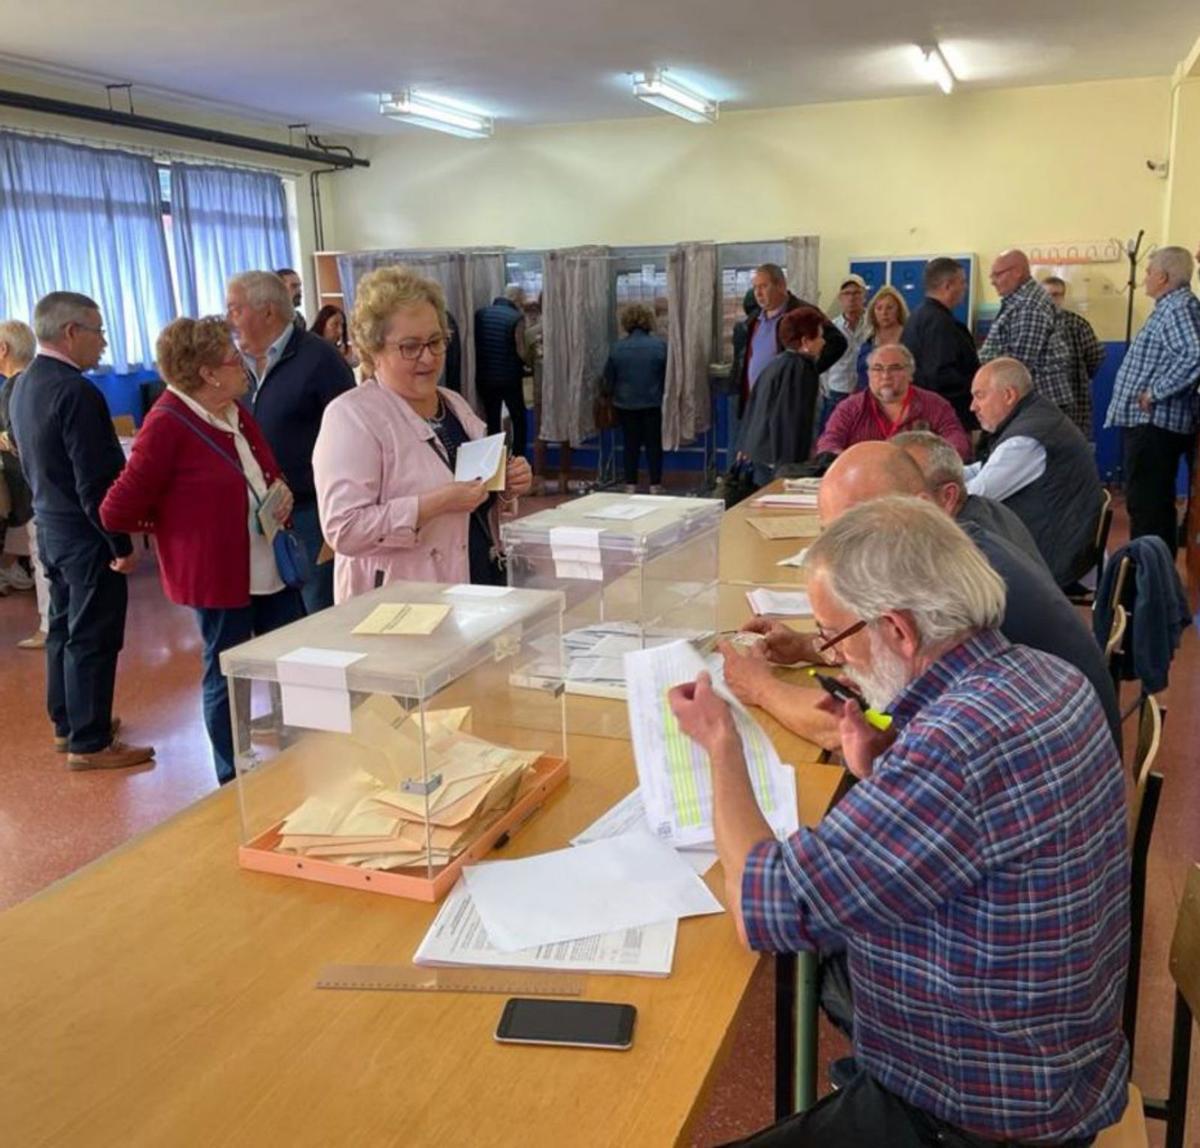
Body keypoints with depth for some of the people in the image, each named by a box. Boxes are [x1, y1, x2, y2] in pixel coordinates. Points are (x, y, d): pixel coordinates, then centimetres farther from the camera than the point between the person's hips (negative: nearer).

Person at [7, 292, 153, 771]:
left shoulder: (23, 385, 7)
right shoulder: (76, 392, -23)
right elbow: (96, 482, -24)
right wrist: (121, 544, -17)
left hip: (50, 525, 9)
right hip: (86, 533, -9)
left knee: (64, 628, 19)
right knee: (92, 639, 0)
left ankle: (66, 723, 32)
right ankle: (89, 743, 9)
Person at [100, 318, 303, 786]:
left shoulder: (236, 413, 6)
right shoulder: (168, 424, -17)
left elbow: (269, 470, 22)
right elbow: (116, 512, -16)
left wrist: (282, 492, -1)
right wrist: (187, 524, -4)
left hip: (271, 565, 8)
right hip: (219, 573, -8)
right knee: (227, 678, 8)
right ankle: (235, 782, 26)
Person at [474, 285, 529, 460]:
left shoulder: (480, 314, 1)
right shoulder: (516, 318, -13)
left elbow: (474, 343, 6)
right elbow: (521, 351, -15)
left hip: (484, 378, 4)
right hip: (510, 378, -4)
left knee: (492, 421, 15)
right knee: (519, 420, 11)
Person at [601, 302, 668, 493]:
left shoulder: (617, 347, -4)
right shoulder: (660, 344, -7)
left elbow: (608, 379, 2)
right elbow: (669, 375, -3)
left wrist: (606, 392, 21)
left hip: (626, 404, 1)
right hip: (653, 403, -1)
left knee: (631, 444, 11)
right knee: (654, 443, 8)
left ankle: (631, 484, 14)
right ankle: (655, 484, 12)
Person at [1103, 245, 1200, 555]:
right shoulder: (1171, 307, 16)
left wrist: (1156, 392, -23)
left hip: (1154, 421, -11)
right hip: (1151, 420, 11)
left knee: (1146, 503, -7)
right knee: (1156, 502, 17)